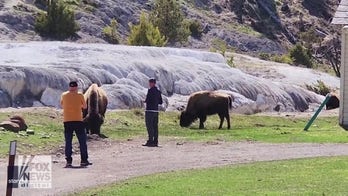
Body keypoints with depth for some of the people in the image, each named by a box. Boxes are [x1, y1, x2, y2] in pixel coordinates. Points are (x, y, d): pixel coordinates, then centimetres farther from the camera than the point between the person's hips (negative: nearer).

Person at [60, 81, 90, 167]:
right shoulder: (80, 95, 0)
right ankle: (84, 160, 3)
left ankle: (68, 161, -1)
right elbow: (85, 106, 10)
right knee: (82, 141, 6)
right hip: (78, 121, -2)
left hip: (67, 121, 2)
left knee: (68, 142, 5)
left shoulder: (64, 95, 5)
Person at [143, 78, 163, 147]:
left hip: (150, 111, -7)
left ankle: (150, 141, -8)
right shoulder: (158, 91, 12)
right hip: (156, 111, 7)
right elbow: (160, 102, 15)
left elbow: (147, 100, -17)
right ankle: (155, 141, 9)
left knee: (149, 126, -5)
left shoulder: (150, 90, -11)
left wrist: (145, 101, 4)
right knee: (155, 126, 9)